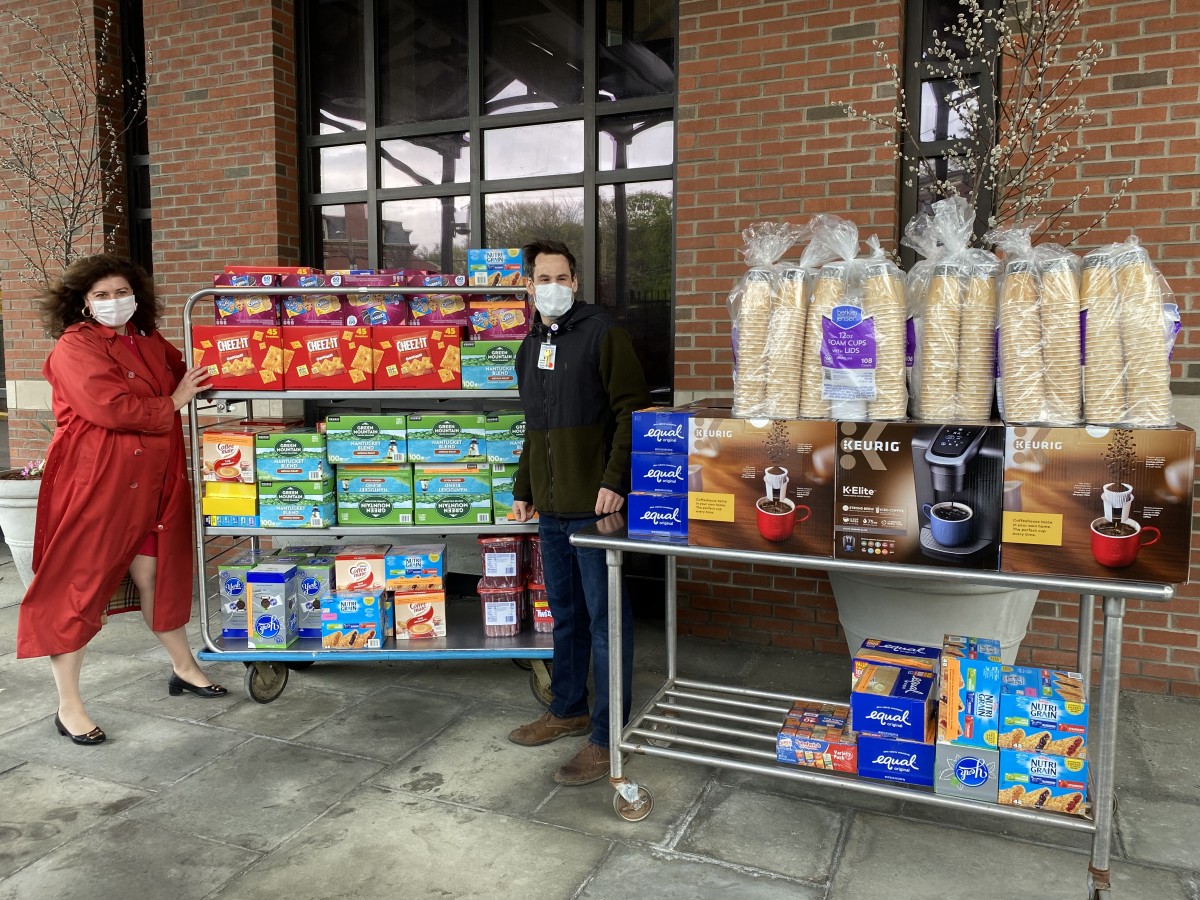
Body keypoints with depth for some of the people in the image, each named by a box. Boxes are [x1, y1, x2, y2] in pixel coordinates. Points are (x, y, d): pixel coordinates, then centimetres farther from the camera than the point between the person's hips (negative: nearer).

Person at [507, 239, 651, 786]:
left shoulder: (602, 332, -7)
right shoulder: (530, 346, 17)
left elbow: (632, 410, -13)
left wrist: (615, 481, -21)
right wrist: (523, 488, 22)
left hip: (594, 503, -8)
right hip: (550, 507, 8)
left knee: (605, 617, 0)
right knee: (565, 613, 18)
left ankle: (607, 736, 9)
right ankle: (569, 710, 33)